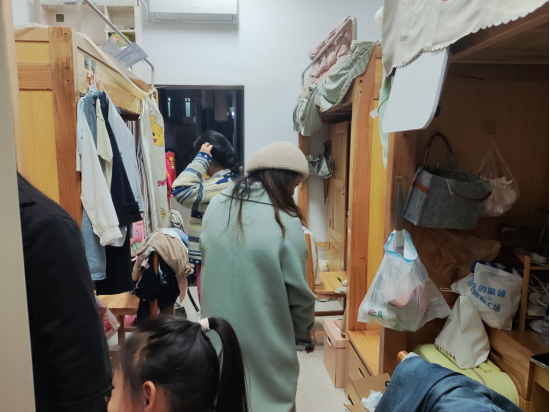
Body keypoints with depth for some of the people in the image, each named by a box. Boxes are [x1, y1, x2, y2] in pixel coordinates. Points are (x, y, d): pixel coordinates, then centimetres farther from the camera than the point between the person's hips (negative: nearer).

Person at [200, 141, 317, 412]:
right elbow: (299, 293, -12)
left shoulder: (216, 206, -7)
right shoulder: (286, 223, -21)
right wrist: (304, 334, 6)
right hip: (265, 337, -5)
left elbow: (207, 262, 4)